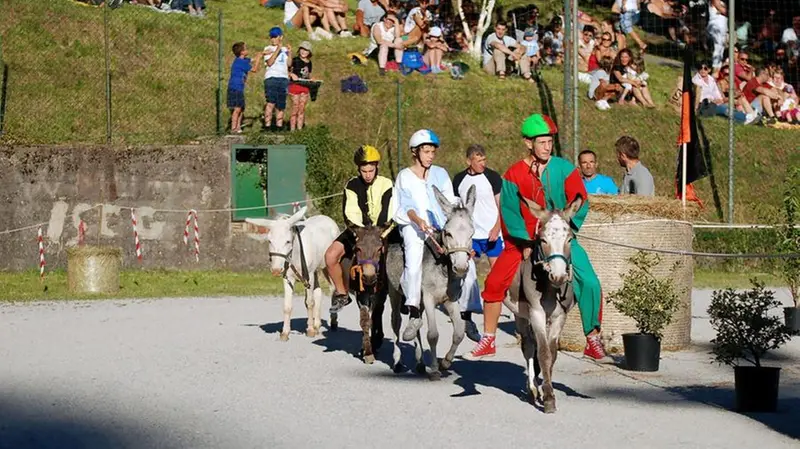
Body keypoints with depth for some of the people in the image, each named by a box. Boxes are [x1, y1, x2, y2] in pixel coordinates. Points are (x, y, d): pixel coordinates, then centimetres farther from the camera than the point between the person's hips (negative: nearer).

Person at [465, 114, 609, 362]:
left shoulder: (564, 169, -6)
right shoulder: (513, 174, -4)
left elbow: (580, 204, -7)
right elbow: (509, 211, -5)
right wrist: (526, 244, -15)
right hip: (522, 240, 1)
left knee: (589, 283, -15)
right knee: (494, 283, -8)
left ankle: (593, 341, -1)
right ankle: (488, 341, 8)